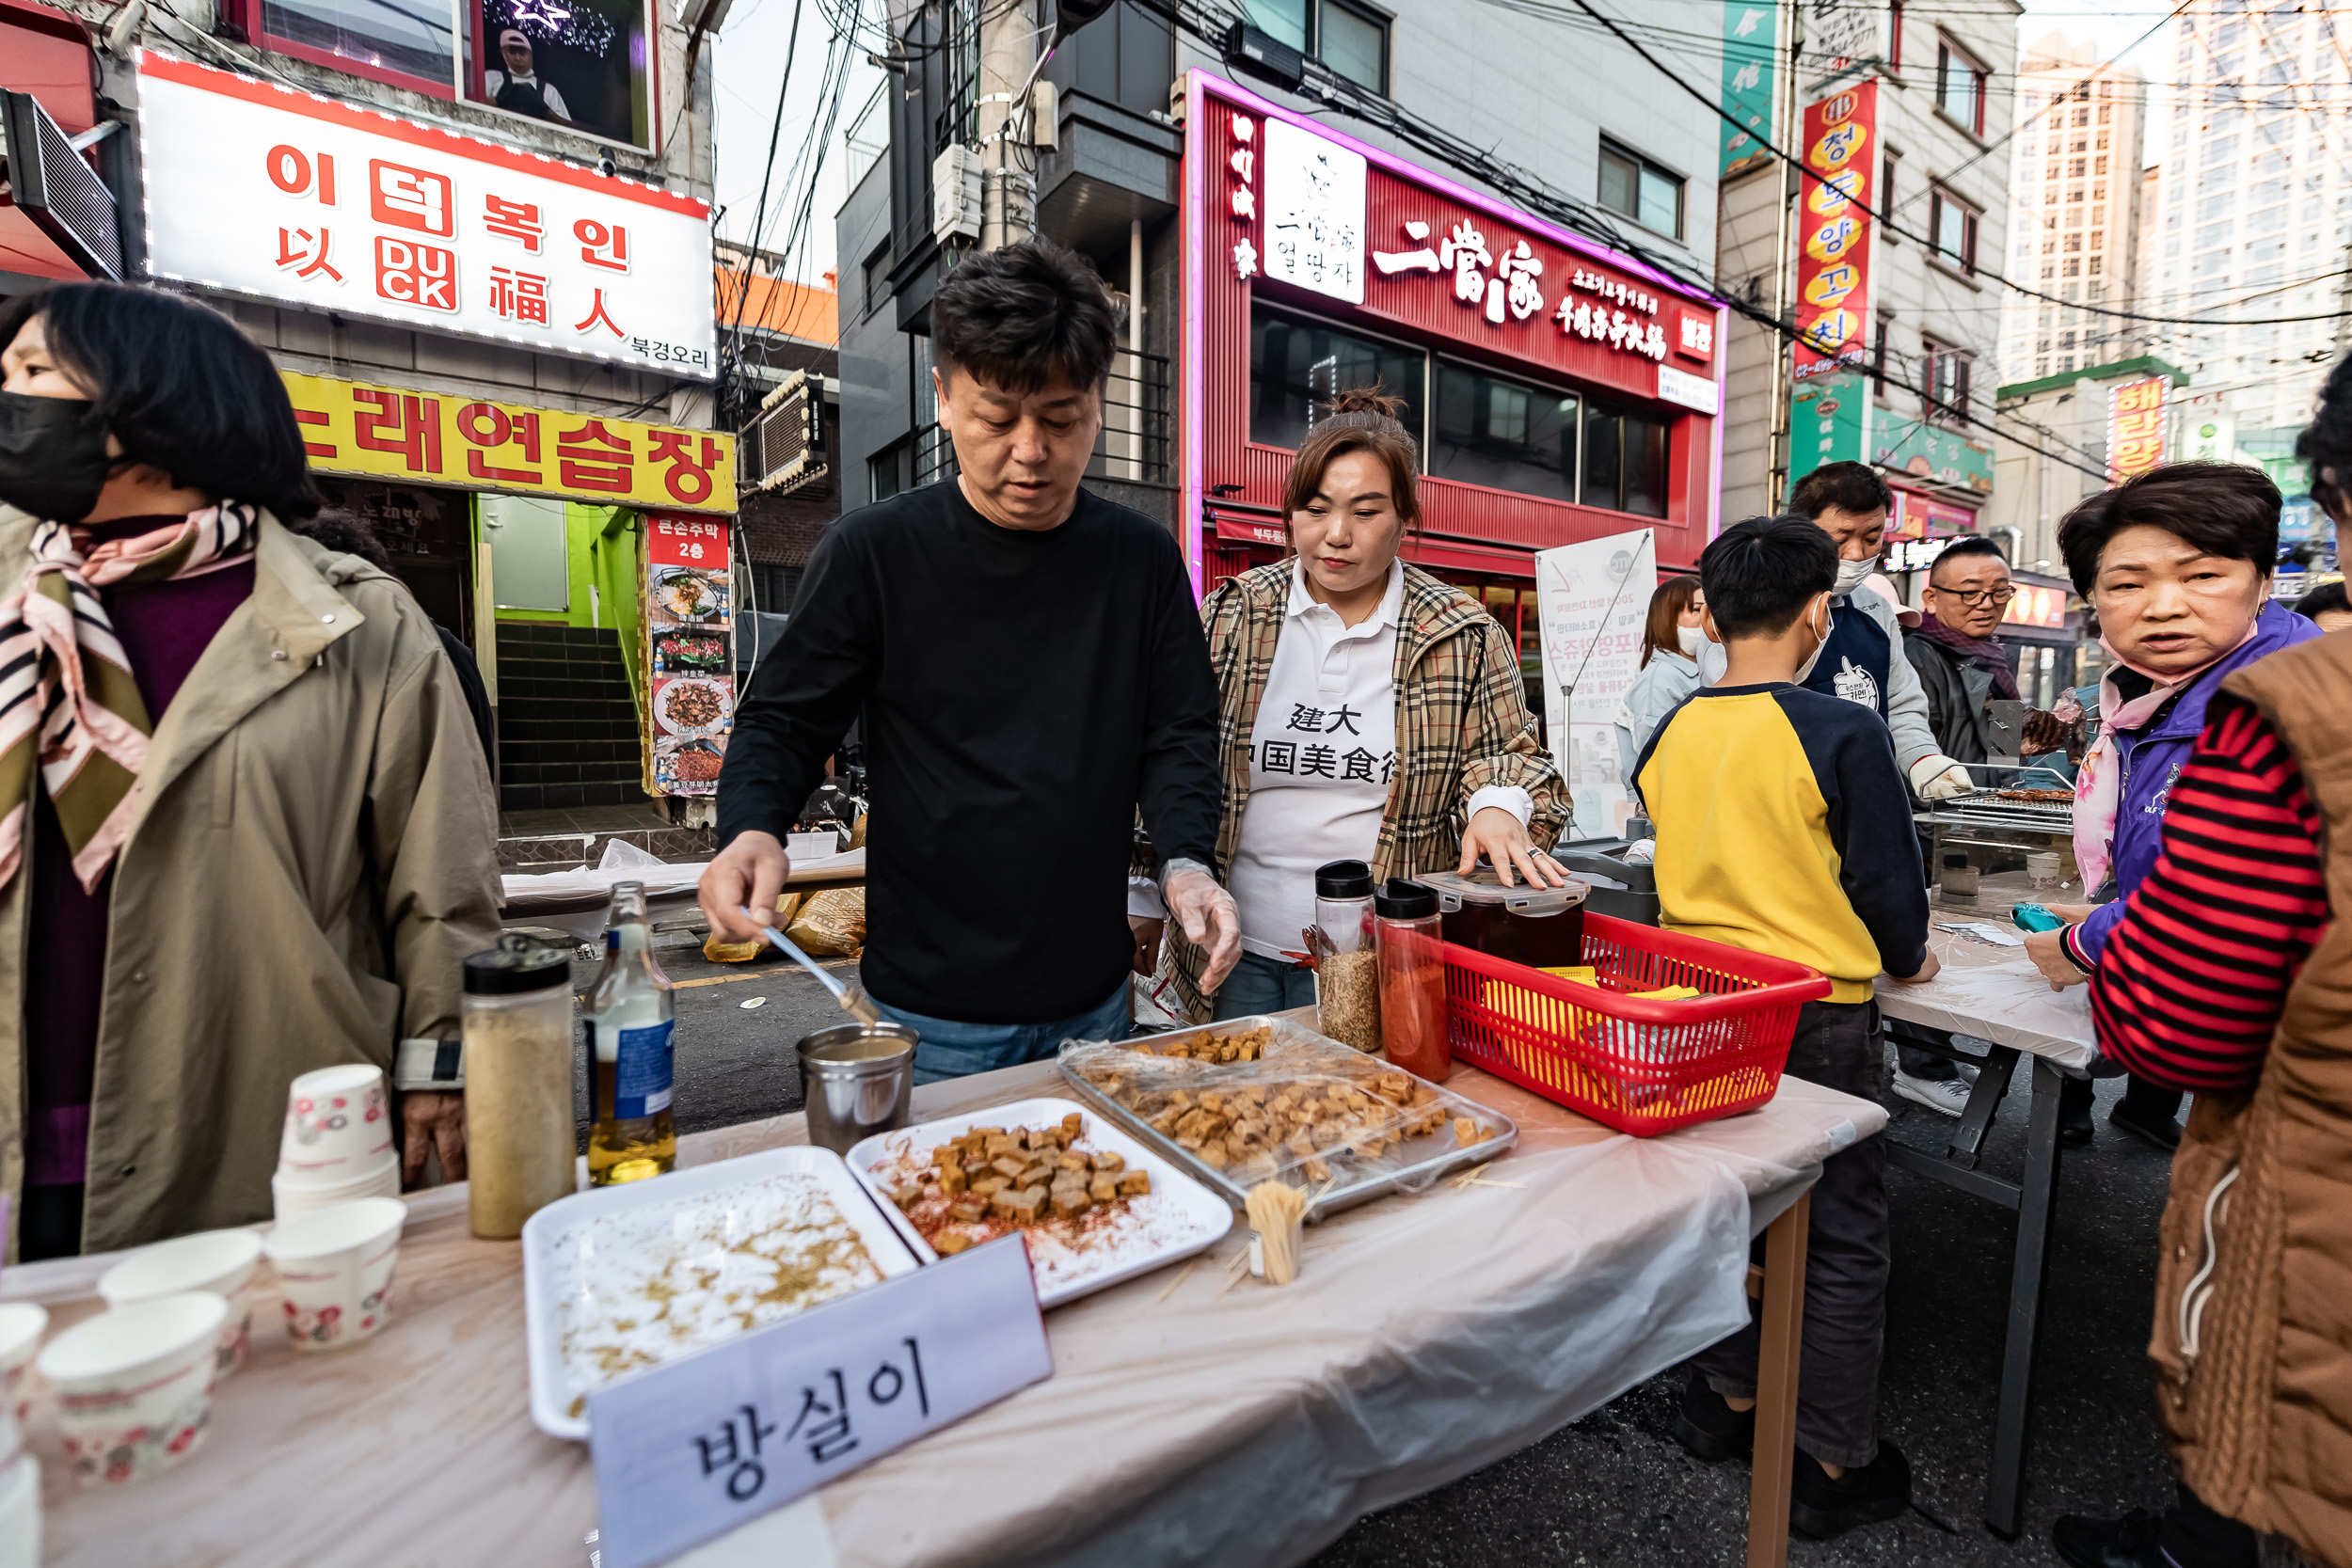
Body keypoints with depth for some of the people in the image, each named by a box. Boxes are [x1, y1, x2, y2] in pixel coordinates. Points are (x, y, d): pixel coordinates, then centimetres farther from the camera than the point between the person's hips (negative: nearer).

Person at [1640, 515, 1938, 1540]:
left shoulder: (1669, 737, -2)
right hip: (1822, 1018, -5)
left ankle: (1728, 1400, 38)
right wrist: (1907, 960, 11)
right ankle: (1835, 1464, 27)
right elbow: (1888, 880, -9)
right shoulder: (1842, 735, -16)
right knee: (1842, 1239, 12)